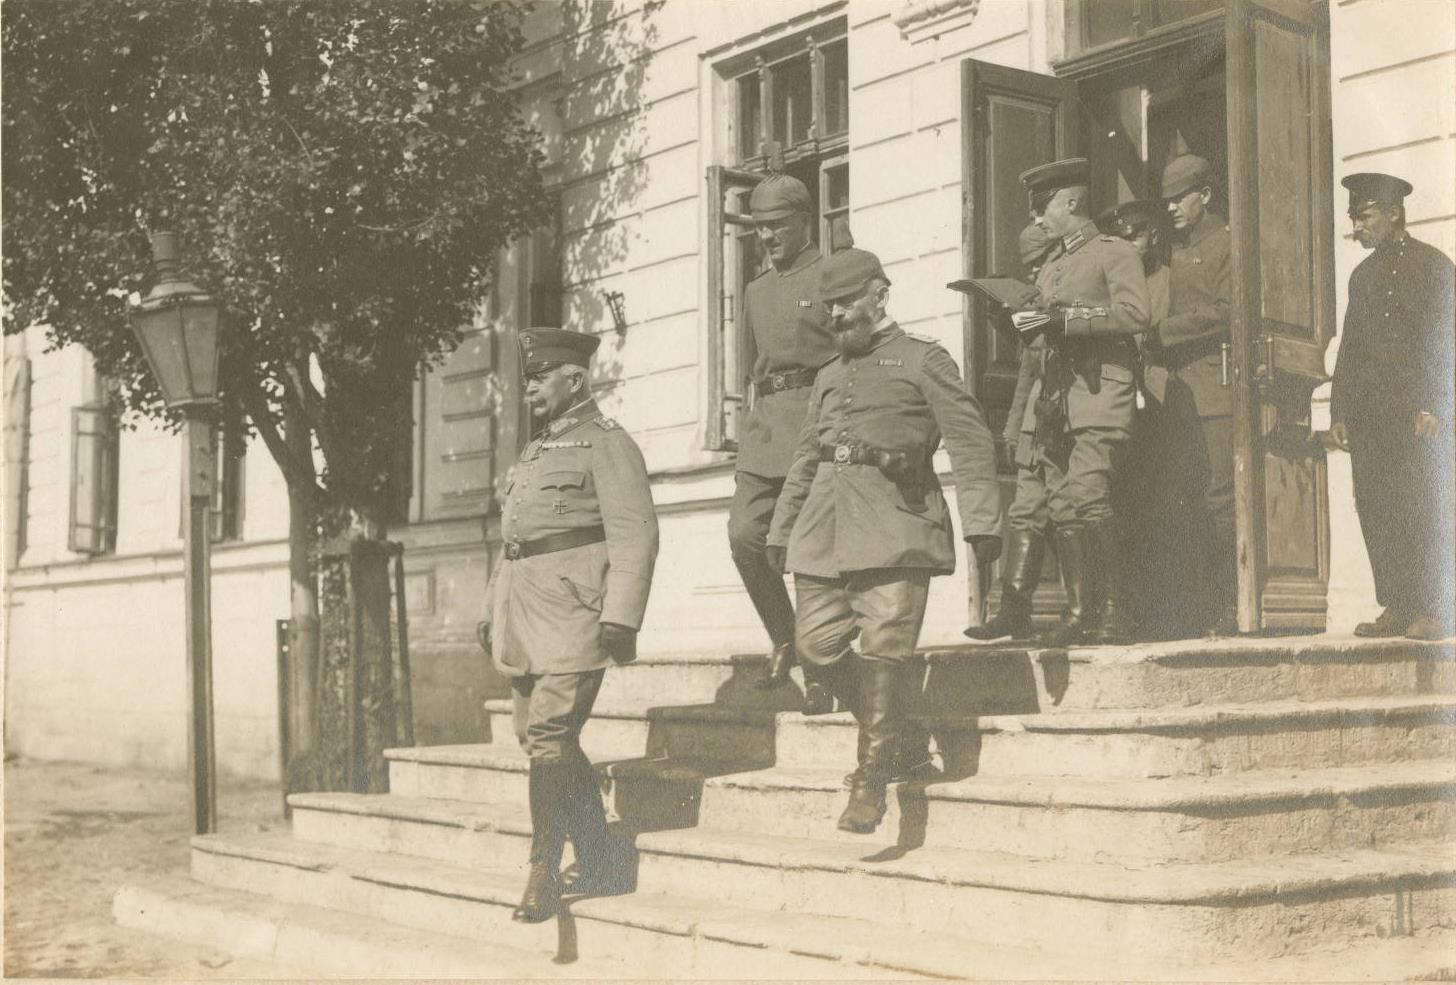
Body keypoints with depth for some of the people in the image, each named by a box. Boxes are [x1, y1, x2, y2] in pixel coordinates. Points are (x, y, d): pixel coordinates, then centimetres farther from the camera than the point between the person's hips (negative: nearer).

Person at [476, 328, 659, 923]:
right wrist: (491, 611, 22)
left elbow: (635, 535, -11)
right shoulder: (535, 453, 24)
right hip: (524, 617, 9)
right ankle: (603, 863, 19)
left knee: (550, 738, -13)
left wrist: (620, 617, -20)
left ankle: (542, 876, -7)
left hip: (571, 613, -9)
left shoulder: (607, 443, -3)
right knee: (538, 737, 9)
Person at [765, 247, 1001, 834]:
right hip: (825, 527, 6)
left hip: (894, 525, -6)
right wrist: (781, 532, 27)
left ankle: (871, 780, -3)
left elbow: (970, 442, -2)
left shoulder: (922, 360, 5)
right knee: (817, 643, -2)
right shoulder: (828, 378, 24)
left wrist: (980, 521, -13)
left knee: (885, 648, -11)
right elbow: (806, 459, 30)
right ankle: (886, 731, 22)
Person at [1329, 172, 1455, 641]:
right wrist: (1340, 412, 12)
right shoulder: (1362, 274, 21)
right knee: (1374, 509, 1)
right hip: (1368, 415, 6)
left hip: (1417, 411, -6)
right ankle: (1397, 607, 5)